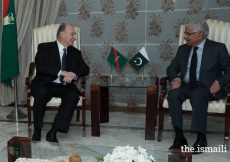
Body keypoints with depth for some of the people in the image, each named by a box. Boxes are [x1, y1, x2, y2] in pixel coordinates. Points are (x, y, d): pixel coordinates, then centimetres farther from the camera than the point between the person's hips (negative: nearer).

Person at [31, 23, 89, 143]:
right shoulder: (44, 47, 0)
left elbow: (85, 69, 5)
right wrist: (62, 72, -22)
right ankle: (37, 129, -17)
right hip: (45, 84, -3)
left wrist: (74, 74, -17)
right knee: (42, 92, -36)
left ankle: (53, 131, -24)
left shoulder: (75, 52, 13)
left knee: (74, 96, -28)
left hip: (64, 86, 3)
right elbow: (40, 67, -14)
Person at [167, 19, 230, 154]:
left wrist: (219, 82, -19)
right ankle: (179, 137, -25)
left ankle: (201, 138, -27)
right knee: (173, 94, -29)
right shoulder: (183, 49, 15)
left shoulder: (218, 48, 3)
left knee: (197, 95, -38)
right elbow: (172, 68, 16)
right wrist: (176, 79, -7)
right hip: (186, 86, 4)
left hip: (207, 87, -3)